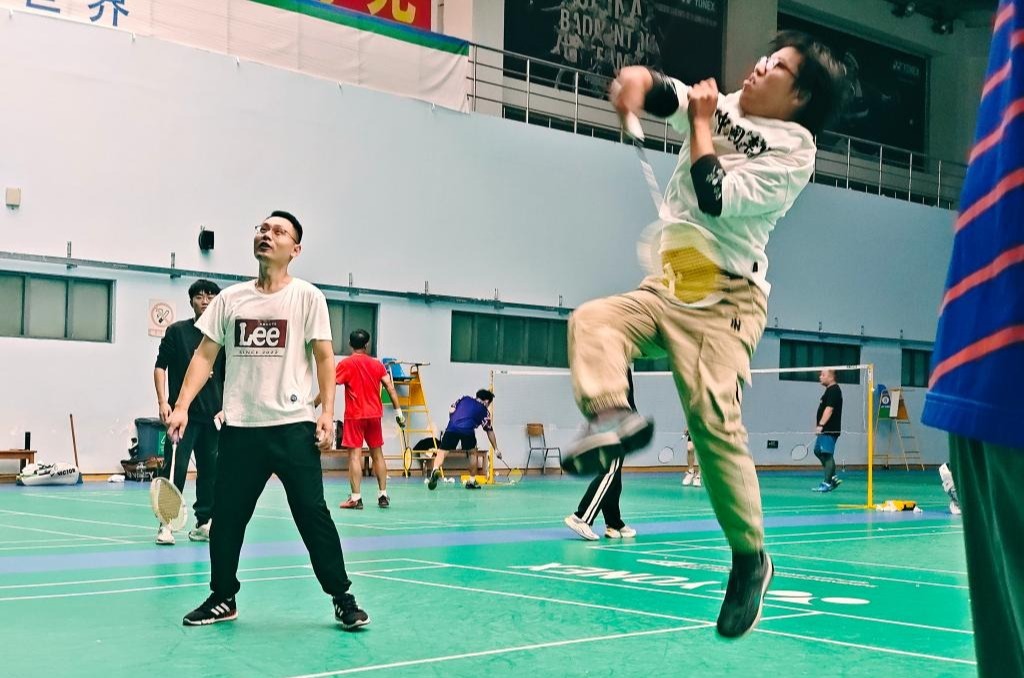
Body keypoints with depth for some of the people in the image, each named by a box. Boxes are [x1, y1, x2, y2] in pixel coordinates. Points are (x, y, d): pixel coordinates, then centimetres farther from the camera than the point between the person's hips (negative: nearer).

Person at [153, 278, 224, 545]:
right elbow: (160, 366, 3)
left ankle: (203, 523, 17)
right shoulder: (176, 331, 3)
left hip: (213, 416, 3)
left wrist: (225, 409, 3)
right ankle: (166, 523, -3)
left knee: (210, 470, 8)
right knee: (174, 468, -9)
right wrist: (162, 401, -6)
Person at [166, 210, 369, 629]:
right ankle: (223, 598, 22)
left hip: (293, 426, -3)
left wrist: (327, 412, -11)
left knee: (312, 513, -4)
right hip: (239, 426, 3)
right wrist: (182, 406, 0)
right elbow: (205, 354, 9)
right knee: (226, 515, 7)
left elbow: (323, 356, -2)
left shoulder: (306, 296, 1)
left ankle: (343, 599, 7)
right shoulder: (230, 298, 9)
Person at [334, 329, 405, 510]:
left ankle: (355, 498, -10)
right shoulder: (377, 364, 7)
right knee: (377, 454, 12)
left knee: (355, 455, -5)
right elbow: (390, 388, 2)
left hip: (354, 416, -4)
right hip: (374, 415, 4)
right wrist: (398, 411, 5)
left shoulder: (346, 364, -4)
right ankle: (383, 495, 14)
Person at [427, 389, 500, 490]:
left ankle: (435, 469, -31)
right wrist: (496, 449, 31)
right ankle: (472, 481, 24)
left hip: (452, 428, 1)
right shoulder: (484, 411, 22)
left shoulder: (464, 398, 28)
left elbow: (451, 410, 20)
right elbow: (490, 431, 25)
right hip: (468, 431, -1)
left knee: (442, 452, -1)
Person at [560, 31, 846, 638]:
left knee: (712, 416, -21)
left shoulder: (794, 150, -5)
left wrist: (701, 124, -5)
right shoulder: (718, 105, 15)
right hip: (666, 285, 7)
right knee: (592, 320, -20)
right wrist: (637, 81, -24)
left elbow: (718, 197, -16)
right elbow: (658, 90, 1)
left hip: (726, 296, -7)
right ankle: (612, 414, -45)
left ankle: (751, 555, -7)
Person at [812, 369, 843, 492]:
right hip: (825, 430, 11)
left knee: (827, 455, -9)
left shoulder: (834, 390, -14)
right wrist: (821, 426, 24)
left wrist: (821, 425, -29)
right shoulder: (829, 390, 18)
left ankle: (827, 483, -6)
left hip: (830, 430, -11)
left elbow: (829, 409, -23)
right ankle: (833, 478, 20)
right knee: (818, 451, 16)